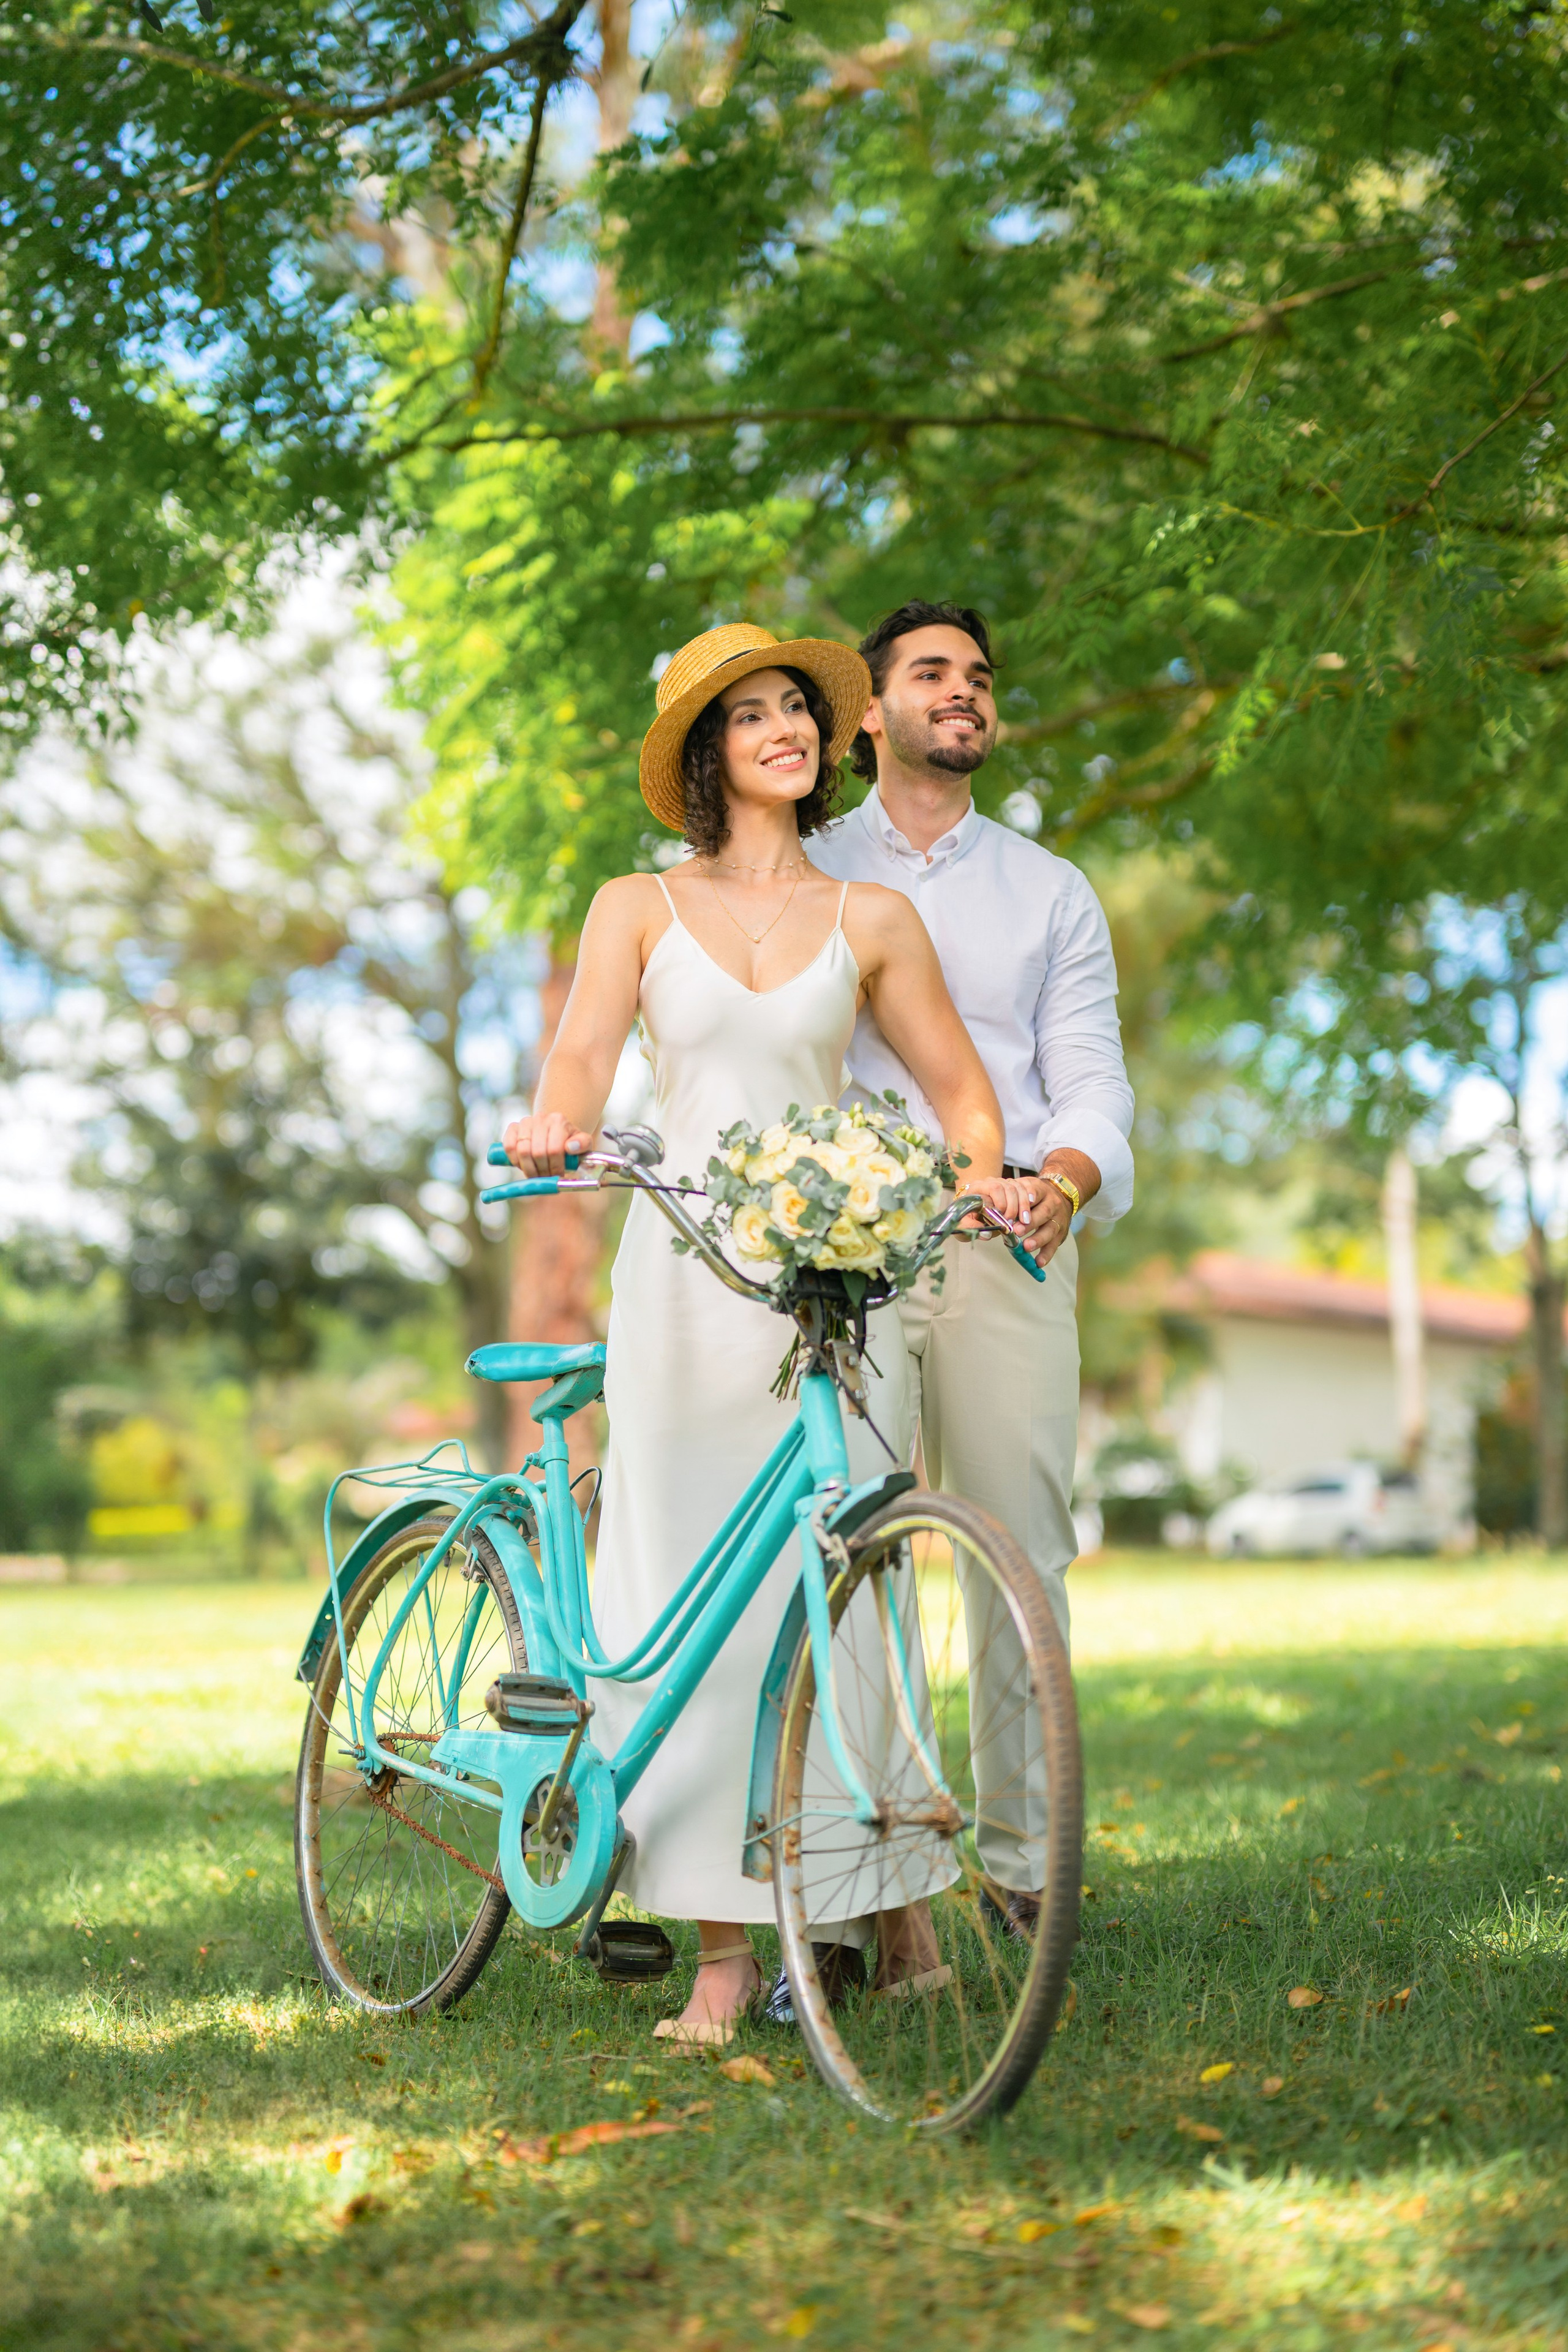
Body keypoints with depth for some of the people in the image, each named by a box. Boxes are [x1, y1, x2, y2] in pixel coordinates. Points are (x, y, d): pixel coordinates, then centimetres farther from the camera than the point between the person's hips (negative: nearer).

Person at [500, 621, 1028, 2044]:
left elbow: (961, 1089, 15)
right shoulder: (641, 908, 11)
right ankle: (726, 1950, 1)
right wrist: (553, 1125, -25)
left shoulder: (873, 921, 12)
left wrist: (981, 1175, -6)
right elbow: (584, 1053, -3)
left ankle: (893, 1890, 7)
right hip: (683, 1277, 0)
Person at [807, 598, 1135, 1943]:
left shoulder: (1050, 894, 19)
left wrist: (1063, 1177, -14)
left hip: (1008, 1243, 1)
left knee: (1023, 1553, -3)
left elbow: (1090, 1073, 8)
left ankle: (1022, 1858, 7)